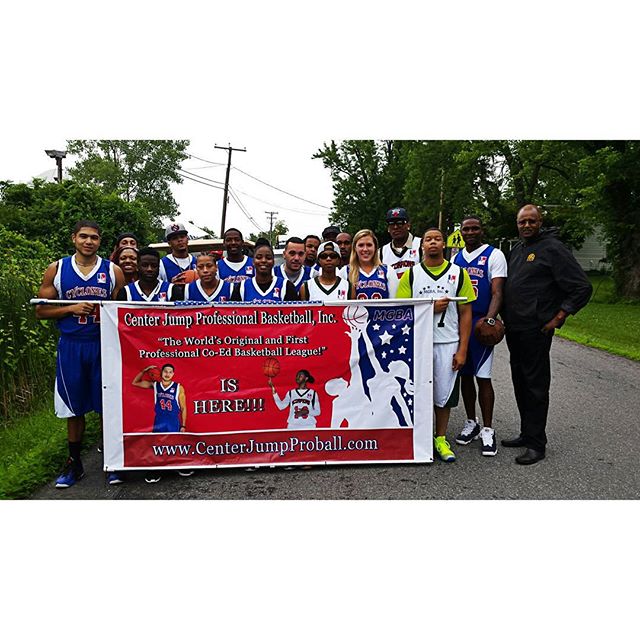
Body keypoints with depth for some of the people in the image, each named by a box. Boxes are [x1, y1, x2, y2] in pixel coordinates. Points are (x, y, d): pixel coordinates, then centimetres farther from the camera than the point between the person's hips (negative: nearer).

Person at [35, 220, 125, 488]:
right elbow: (41, 310, 3)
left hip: (104, 345, 0)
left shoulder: (113, 271, 3)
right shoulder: (56, 270, 3)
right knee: (74, 408, 10)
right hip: (71, 346, 1)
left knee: (108, 405, 4)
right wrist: (72, 308, -11)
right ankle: (74, 463, 27)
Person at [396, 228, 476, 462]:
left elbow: (465, 313, 2)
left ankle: (441, 439, 23)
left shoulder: (459, 273, 4)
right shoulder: (411, 274, 4)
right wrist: (430, 308, -13)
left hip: (448, 344, 0)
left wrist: (462, 349, -4)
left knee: (444, 393, 7)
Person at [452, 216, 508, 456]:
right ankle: (471, 423, 23)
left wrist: (489, 319, -26)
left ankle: (487, 430, 7)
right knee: (464, 375, 10)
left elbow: (497, 293, -11)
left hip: (481, 322, -5)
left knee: (482, 377, -4)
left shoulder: (494, 255, -1)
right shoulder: (456, 258, 15)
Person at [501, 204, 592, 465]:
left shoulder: (552, 248, -8)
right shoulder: (516, 249, 15)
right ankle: (526, 433, 28)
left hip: (535, 331, -8)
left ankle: (536, 443, 8)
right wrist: (506, 317, 14)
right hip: (514, 329, 8)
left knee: (536, 385, -2)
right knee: (520, 383, 15)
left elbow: (582, 287, -10)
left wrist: (558, 318, -13)